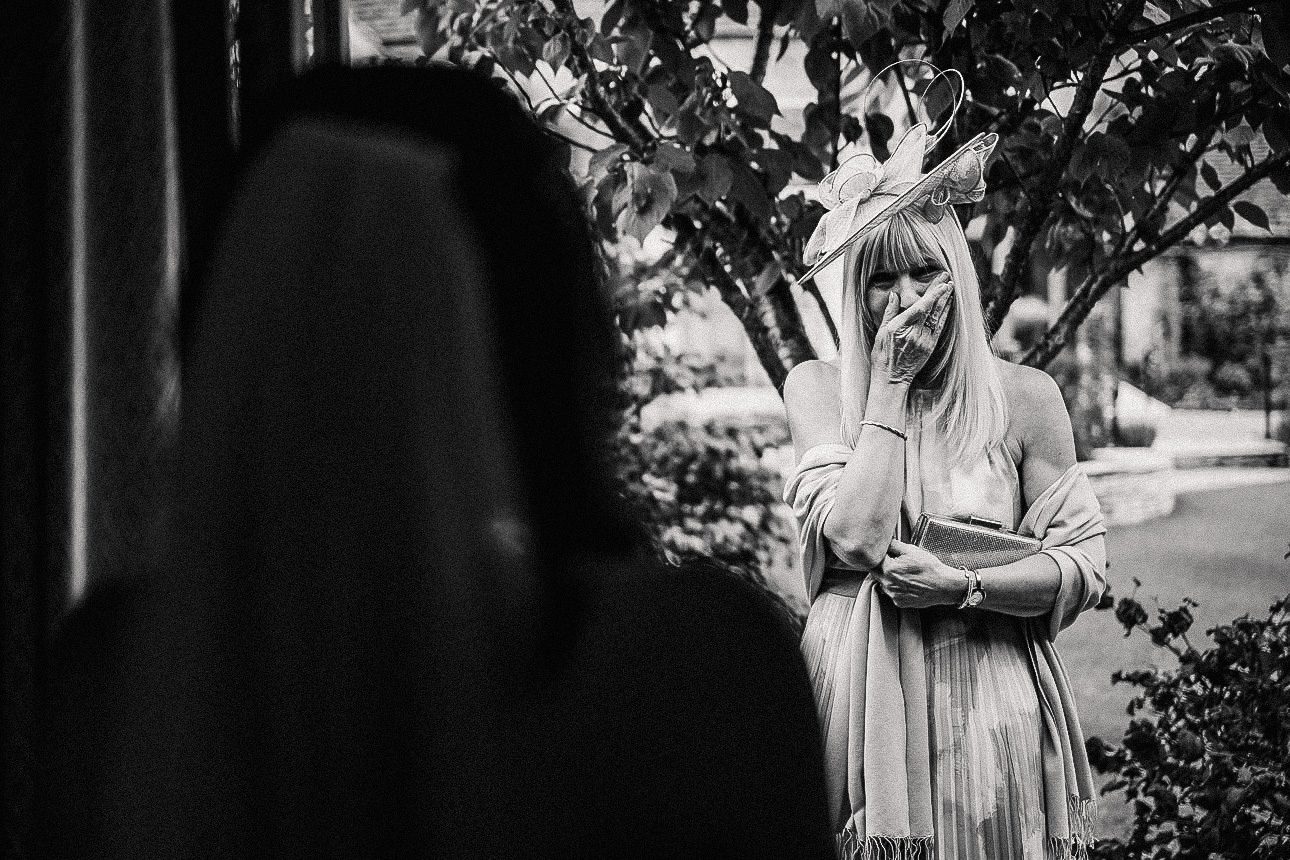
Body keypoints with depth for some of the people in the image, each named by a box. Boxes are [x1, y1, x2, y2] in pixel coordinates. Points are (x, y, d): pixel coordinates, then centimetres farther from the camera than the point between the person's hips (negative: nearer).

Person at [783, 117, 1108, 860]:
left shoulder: (1023, 398, 2)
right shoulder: (818, 390, 3)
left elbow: (1084, 562, 0)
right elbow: (857, 535, -12)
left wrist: (962, 587, -14)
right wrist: (890, 383, -8)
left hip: (990, 703, 0)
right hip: (863, 695, 0)